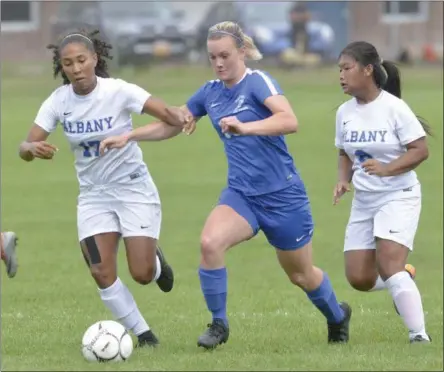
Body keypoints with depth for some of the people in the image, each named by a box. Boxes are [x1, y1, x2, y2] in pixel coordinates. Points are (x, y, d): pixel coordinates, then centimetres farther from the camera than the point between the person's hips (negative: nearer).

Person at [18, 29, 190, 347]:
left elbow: (167, 113, -27)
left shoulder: (118, 91, -18)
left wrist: (180, 118, -51)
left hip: (134, 189, -3)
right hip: (93, 194, 3)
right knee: (102, 273, -9)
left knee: (142, 274, -9)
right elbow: (25, 148, -9)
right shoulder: (58, 101, -8)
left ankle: (156, 261, 29)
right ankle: (143, 333, 11)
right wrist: (33, 148, -34)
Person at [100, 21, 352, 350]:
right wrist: (129, 137, 3)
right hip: (242, 194, 4)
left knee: (301, 275, 11)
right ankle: (219, 324, -9)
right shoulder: (210, 92, 4)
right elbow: (171, 125, 16)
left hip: (283, 195, -4)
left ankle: (338, 316, 43)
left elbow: (289, 121, -31)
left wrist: (244, 127, -45)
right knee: (210, 242, -26)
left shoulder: (258, 82, -14)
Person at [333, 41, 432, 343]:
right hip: (364, 202, 6)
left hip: (398, 197, -6)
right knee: (359, 278, 0)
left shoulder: (393, 107, -14)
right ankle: (404, 277, 30)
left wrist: (386, 169, -27)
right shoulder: (345, 112, 4)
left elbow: (421, 150, -14)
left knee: (387, 266, -21)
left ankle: (419, 335, -15)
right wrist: (343, 180, -2)